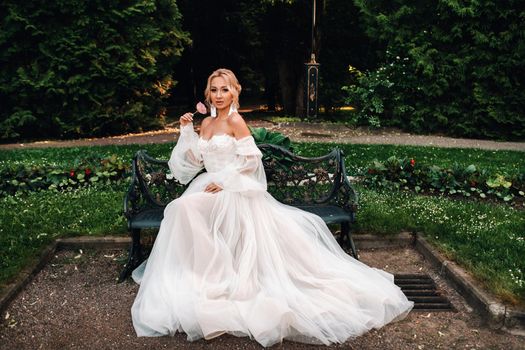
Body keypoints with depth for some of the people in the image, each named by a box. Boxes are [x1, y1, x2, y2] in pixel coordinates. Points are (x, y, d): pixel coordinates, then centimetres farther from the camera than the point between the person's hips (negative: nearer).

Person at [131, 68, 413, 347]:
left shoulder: (235, 120, -8)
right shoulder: (206, 123, 14)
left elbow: (251, 159, -13)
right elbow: (196, 160, 13)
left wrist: (223, 180, -15)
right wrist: (186, 131, 4)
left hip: (236, 191, -8)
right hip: (212, 188, 8)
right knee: (183, 208, -13)